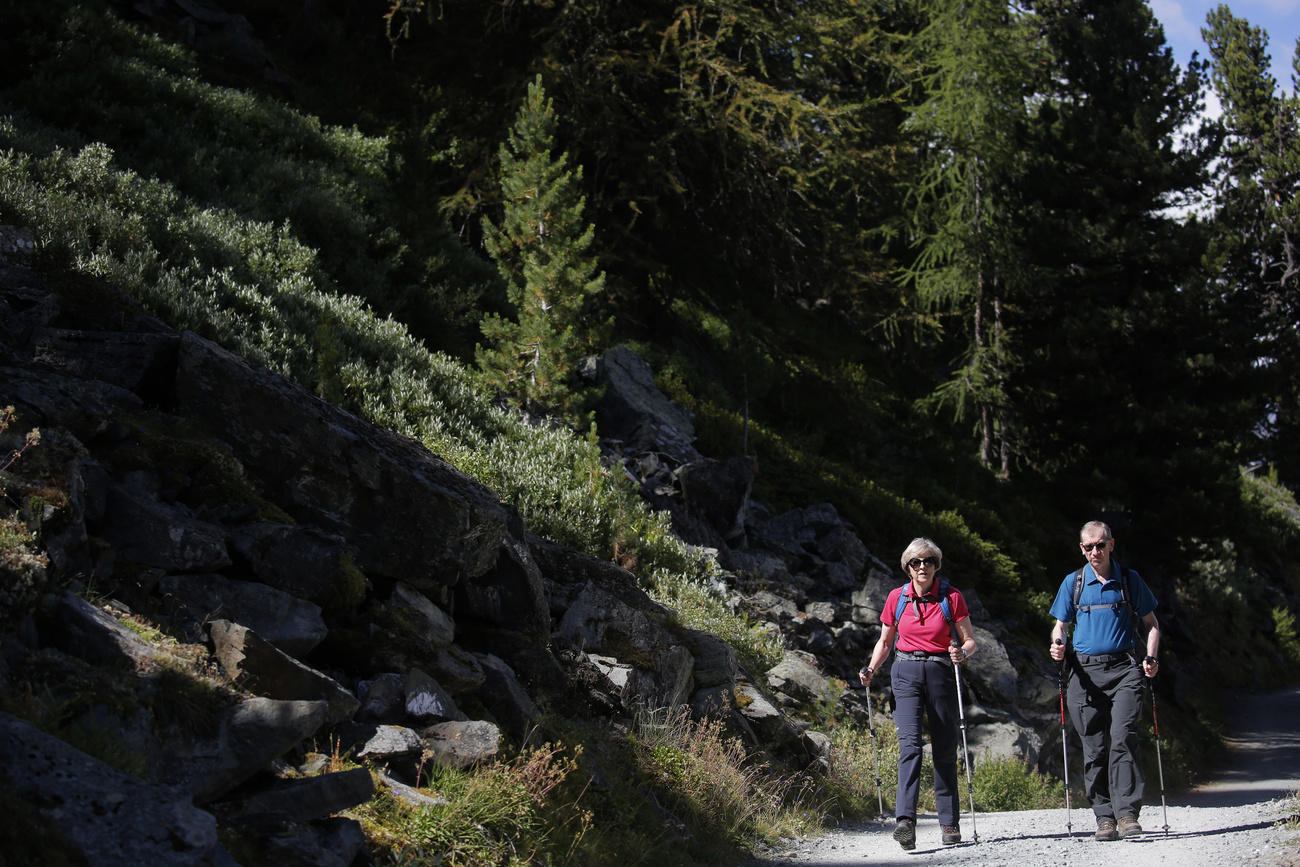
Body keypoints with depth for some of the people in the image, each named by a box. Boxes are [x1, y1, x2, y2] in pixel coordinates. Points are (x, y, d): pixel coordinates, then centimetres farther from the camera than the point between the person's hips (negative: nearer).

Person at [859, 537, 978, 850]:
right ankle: (905, 821, -27)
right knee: (910, 744, -16)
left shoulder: (951, 596, -1)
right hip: (906, 674, 0)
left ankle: (949, 823, 15)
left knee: (945, 750, 3)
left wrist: (962, 653, -21)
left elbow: (970, 641, 1)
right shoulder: (897, 597, 4)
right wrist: (871, 669, -2)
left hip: (941, 673, 0)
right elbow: (885, 641, 14)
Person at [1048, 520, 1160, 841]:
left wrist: (1151, 657, -3)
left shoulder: (1129, 579, 7)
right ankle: (1104, 818, 6)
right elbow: (1059, 625, 13)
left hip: (1124, 670, -2)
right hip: (1085, 672, 2)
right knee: (1094, 748, 1)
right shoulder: (1073, 582, 9)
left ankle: (1127, 813, -16)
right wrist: (1057, 646, -9)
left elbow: (1151, 623, 13)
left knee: (1122, 738, -16)